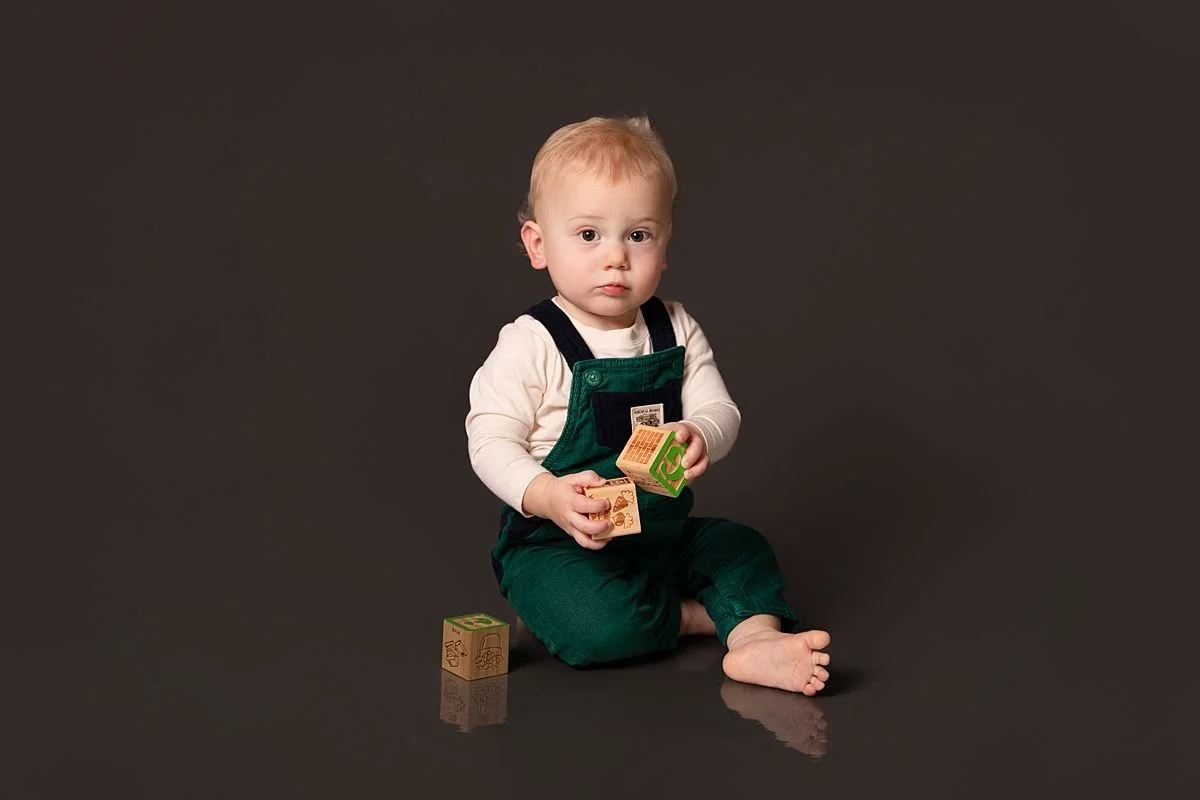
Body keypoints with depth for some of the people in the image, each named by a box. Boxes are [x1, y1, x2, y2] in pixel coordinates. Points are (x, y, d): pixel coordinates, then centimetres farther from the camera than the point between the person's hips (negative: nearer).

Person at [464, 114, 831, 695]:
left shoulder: (675, 330, 2)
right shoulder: (530, 343, -14)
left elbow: (720, 409, -2)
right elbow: (491, 442, -17)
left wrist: (700, 436, -27)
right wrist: (550, 498, -36)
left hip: (665, 531, 6)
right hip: (557, 543, -6)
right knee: (598, 625, -30)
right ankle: (694, 615, -5)